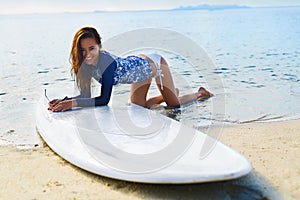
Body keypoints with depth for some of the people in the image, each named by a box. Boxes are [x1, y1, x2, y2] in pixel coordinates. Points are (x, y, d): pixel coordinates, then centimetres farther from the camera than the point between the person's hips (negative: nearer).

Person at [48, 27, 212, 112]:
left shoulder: (106, 61, -41)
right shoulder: (84, 64, -20)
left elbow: (104, 100, -42)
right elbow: (85, 96, -17)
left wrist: (73, 103, -49)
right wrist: (63, 101, -32)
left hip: (154, 63, -6)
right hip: (140, 65, 7)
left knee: (174, 104, 8)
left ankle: (200, 93, 41)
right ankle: (170, 94, 39)